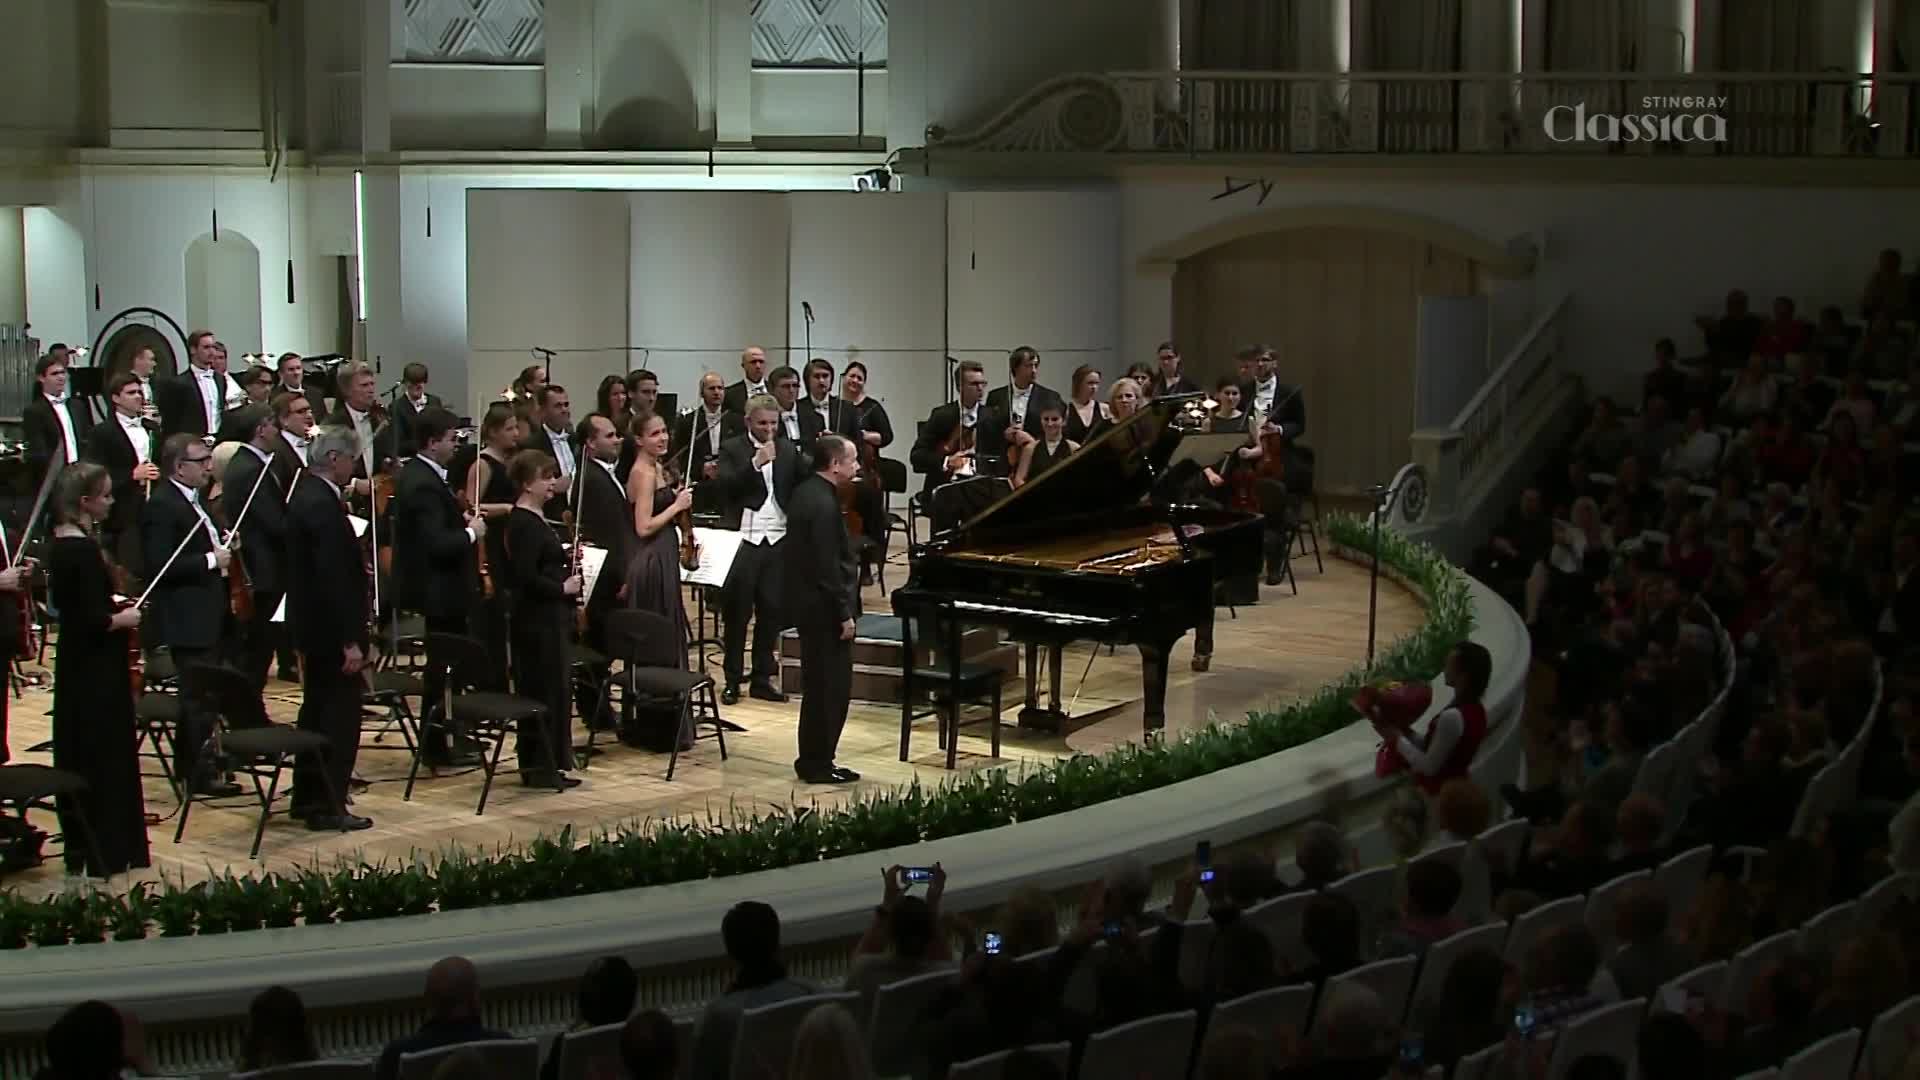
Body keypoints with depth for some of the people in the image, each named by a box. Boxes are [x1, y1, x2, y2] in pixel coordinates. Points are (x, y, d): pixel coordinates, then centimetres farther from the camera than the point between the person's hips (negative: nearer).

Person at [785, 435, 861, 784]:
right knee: (832, 688, -2)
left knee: (818, 685, 16)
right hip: (824, 608, -10)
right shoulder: (824, 504, -21)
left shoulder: (805, 492, 9)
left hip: (807, 601, 10)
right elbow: (828, 566, -22)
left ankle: (813, 760, 22)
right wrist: (844, 613, -18)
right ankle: (818, 765, 4)